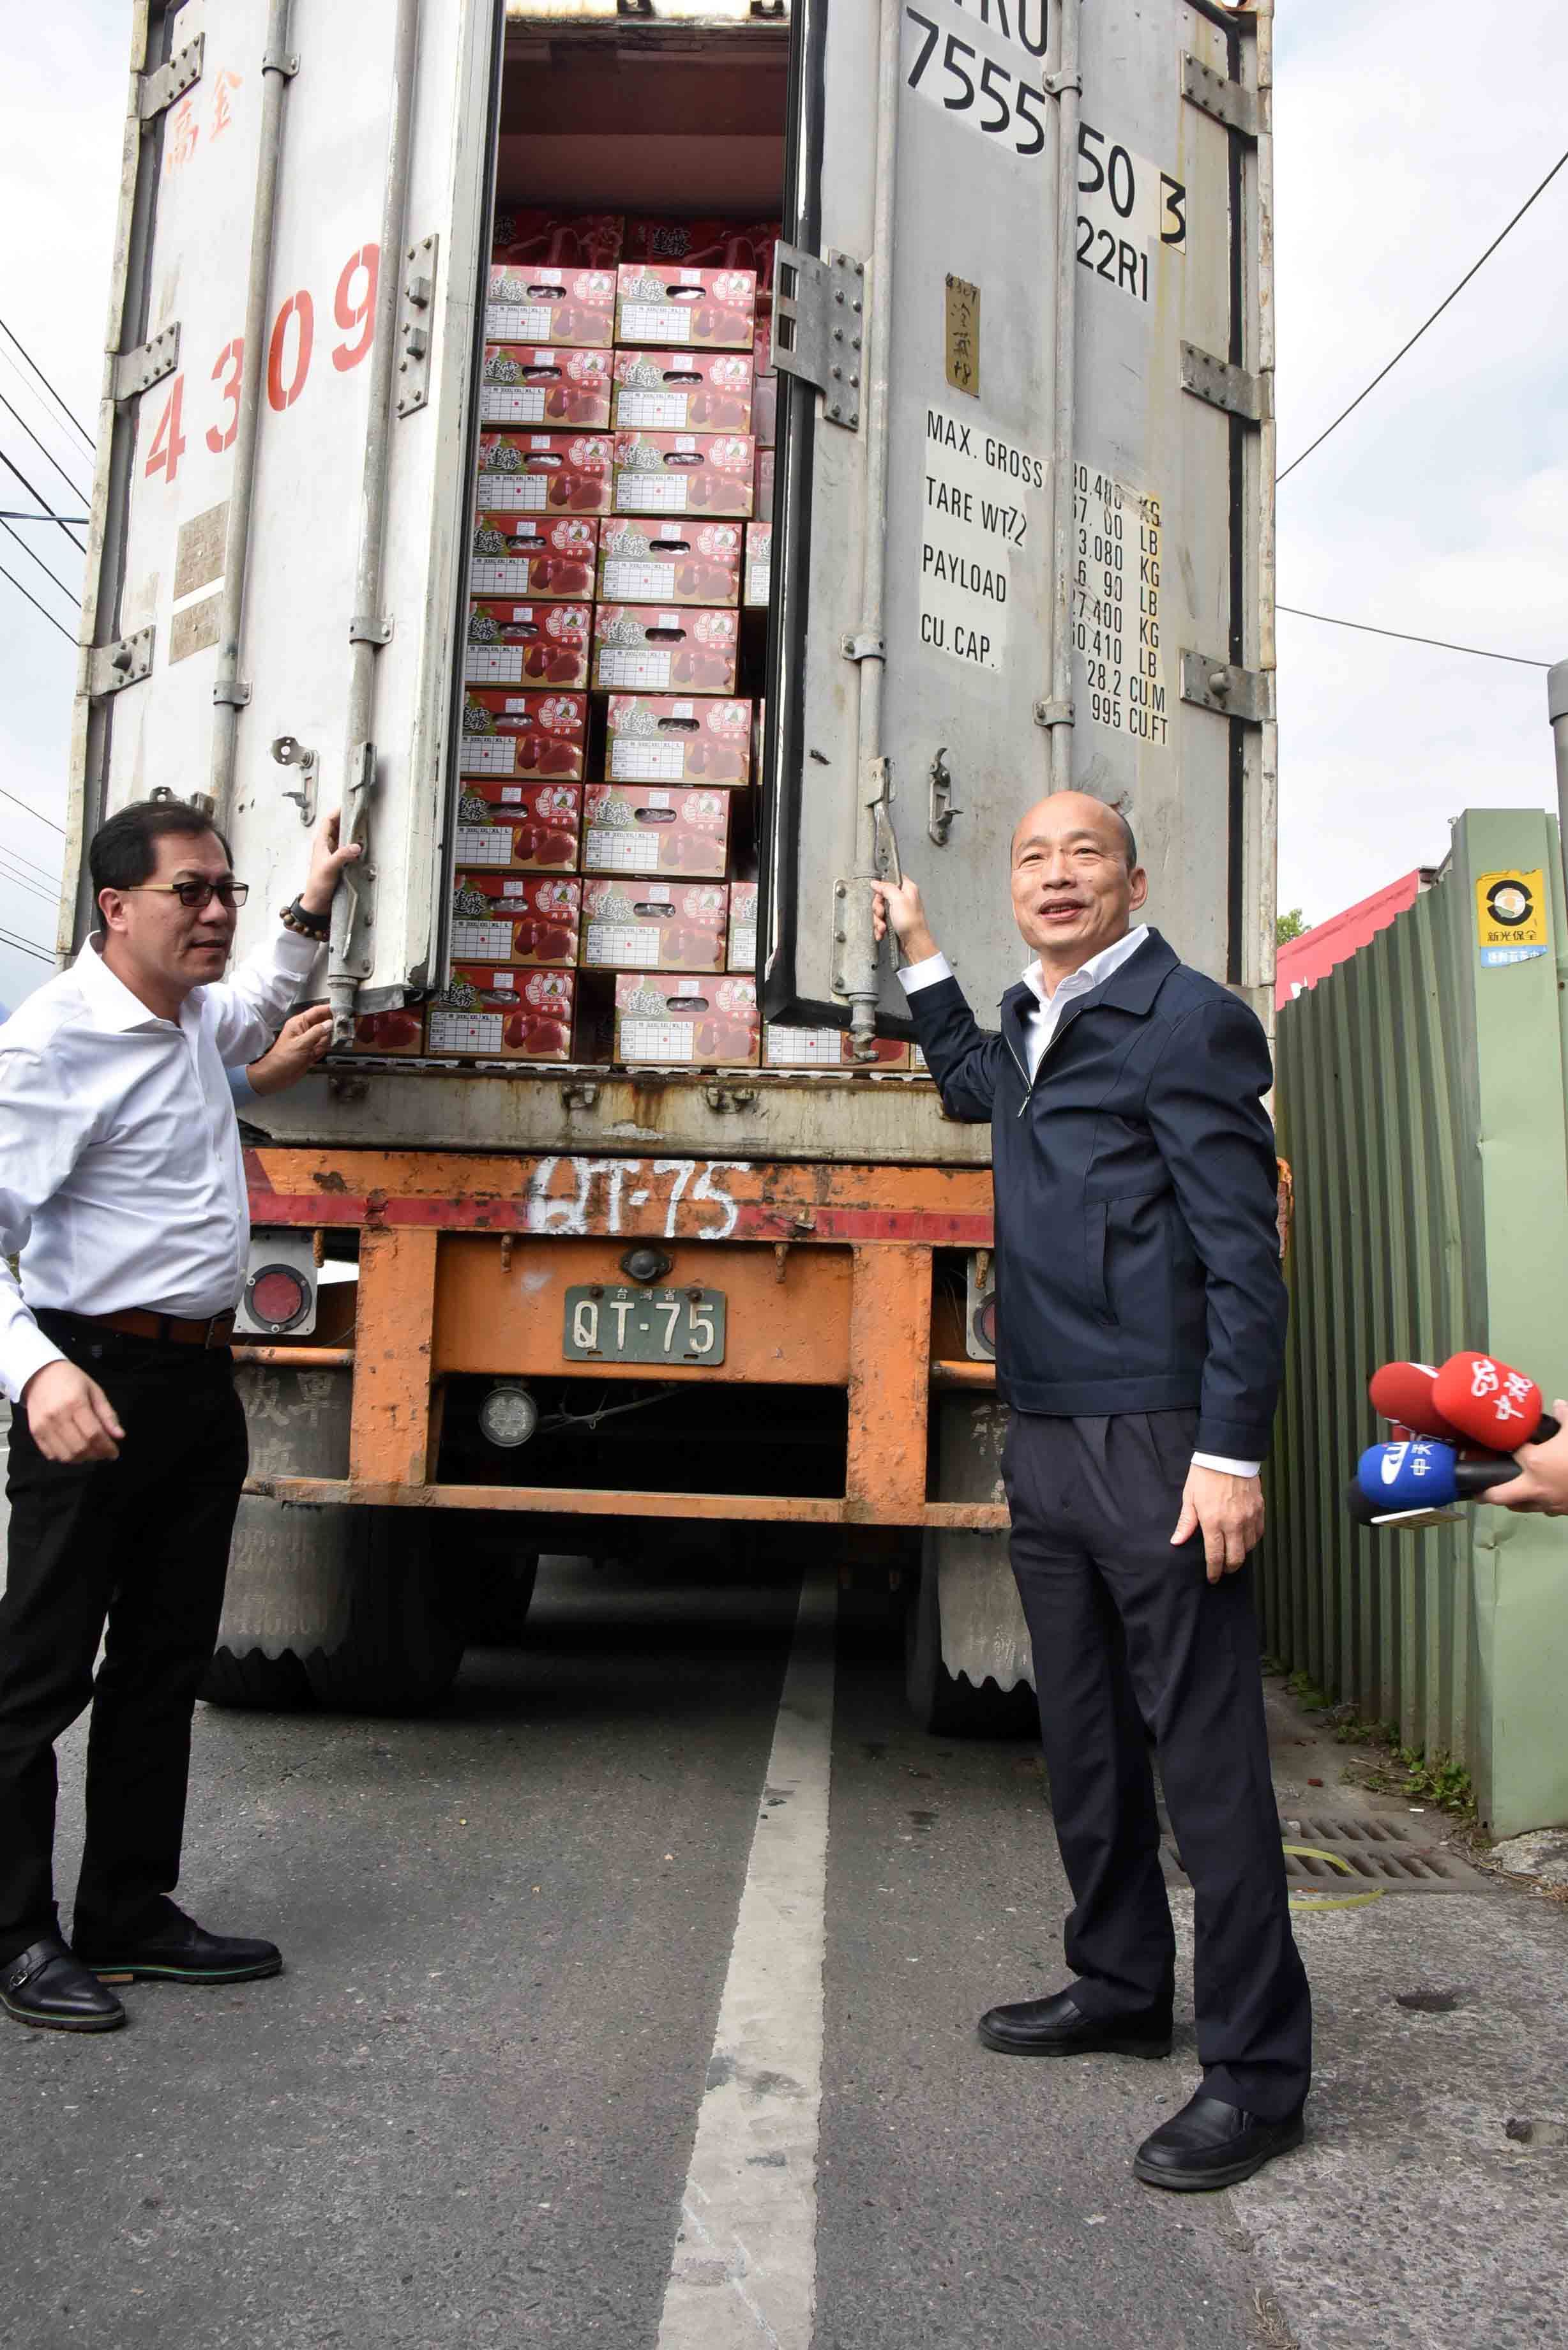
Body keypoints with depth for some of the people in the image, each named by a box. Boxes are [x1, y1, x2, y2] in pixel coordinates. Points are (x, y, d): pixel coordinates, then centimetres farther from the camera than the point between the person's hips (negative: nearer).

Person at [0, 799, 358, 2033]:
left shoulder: (191, 1015, 12)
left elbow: (251, 1016, 39)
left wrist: (311, 909, 30)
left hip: (201, 1379, 9)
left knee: (166, 1664, 14)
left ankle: (129, 1912, 27)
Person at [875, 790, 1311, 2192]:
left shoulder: (1187, 1021, -9)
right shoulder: (1034, 1025, 16)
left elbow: (1243, 1251, -14)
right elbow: (973, 1086, 41)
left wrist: (1230, 1453, -20)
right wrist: (920, 952, 33)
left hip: (1155, 1443, -8)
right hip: (1044, 1437, 9)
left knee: (1205, 1751, -2)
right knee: (1084, 1743, 17)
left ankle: (1257, 2067, 11)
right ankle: (1120, 1987, 33)